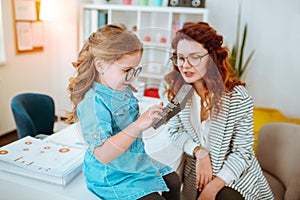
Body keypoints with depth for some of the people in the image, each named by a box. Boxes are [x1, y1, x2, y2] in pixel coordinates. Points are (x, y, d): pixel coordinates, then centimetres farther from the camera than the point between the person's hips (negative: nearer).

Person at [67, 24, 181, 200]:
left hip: (135, 162, 9)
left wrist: (151, 117, 6)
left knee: (173, 181, 20)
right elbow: (103, 155, -36)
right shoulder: (94, 102, -29)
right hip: (112, 175, -9)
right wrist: (138, 125, -40)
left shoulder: (124, 91, 0)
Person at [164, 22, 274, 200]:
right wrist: (199, 152, -17)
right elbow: (175, 131, 0)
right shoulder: (178, 90, -8)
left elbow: (242, 152, -14)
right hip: (196, 171, 2)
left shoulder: (238, 97, -20)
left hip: (235, 172, -2)